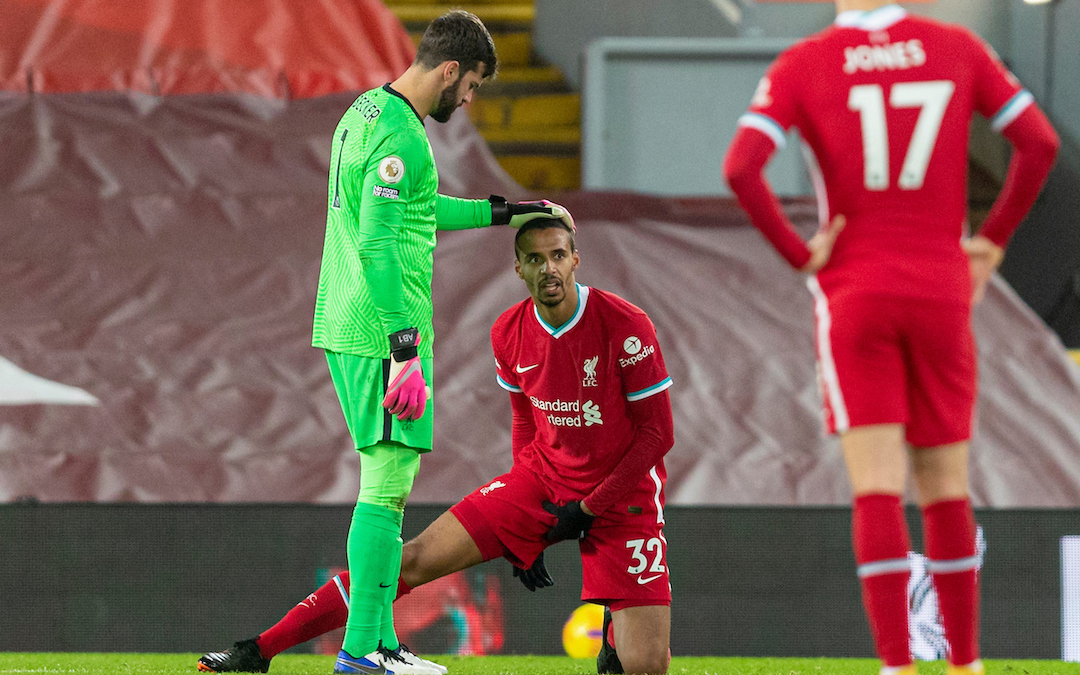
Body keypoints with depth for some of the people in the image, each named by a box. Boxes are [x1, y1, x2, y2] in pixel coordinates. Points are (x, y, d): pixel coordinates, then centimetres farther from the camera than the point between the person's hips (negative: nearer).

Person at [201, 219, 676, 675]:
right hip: (544, 482, 4)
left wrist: (588, 510, -12)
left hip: (621, 494, -4)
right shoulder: (510, 333, -1)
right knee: (416, 559, -7)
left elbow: (657, 434, -12)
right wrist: (519, 525, 12)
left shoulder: (624, 325, -18)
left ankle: (614, 635, 21)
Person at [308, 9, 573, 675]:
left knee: (388, 482, 14)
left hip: (347, 327, 10)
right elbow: (376, 244, -24)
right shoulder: (401, 136, -17)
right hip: (383, 332, -10)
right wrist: (406, 349, -25)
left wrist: (505, 212, 33)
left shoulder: (367, 111, 15)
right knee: (388, 484, -7)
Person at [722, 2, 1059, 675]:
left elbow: (740, 167, -18)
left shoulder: (802, 65, -5)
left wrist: (800, 253, -5)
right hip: (943, 297, 2)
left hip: (855, 297, -2)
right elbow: (1041, 141, -2)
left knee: (878, 487, -4)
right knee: (946, 484, 14)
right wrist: (994, 241, 7)